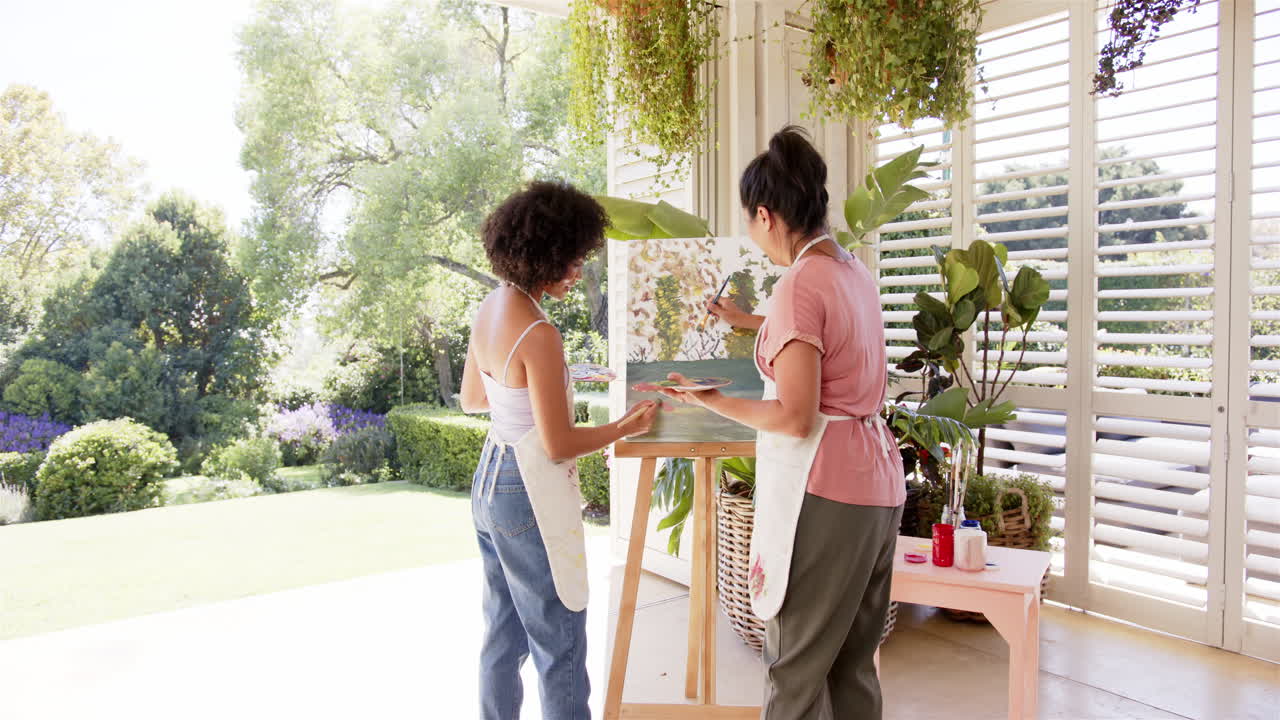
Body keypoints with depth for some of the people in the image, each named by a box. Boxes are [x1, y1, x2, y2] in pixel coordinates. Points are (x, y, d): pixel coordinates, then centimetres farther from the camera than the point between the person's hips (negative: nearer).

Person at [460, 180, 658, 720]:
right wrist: (625, 427, -6)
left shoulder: (489, 310, 2)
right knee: (560, 646, 6)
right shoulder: (538, 334, -24)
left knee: (504, 634, 22)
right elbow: (558, 446, -20)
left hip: (489, 483, 9)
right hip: (530, 497, -9)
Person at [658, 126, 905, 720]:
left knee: (796, 667, 2)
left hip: (823, 489, -9)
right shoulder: (855, 272, 11)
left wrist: (713, 402, -7)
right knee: (853, 664, 17)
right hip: (877, 480, 9)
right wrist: (749, 322, 40)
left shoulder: (800, 283, -15)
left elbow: (797, 418, -19)